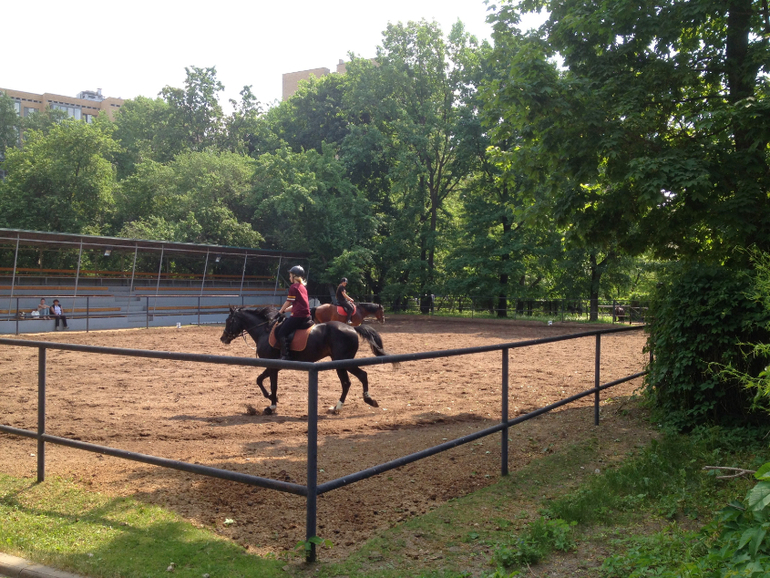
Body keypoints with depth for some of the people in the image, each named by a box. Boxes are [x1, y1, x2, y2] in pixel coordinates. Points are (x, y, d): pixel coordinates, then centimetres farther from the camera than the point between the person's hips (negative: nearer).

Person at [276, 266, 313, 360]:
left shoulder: (293, 287, -7)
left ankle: (284, 355, -18)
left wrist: (280, 312, 12)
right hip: (306, 316, 9)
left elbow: (288, 302, -2)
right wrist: (284, 310, 22)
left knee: (281, 333, -9)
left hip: (298, 316, -9)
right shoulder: (302, 287, 19)